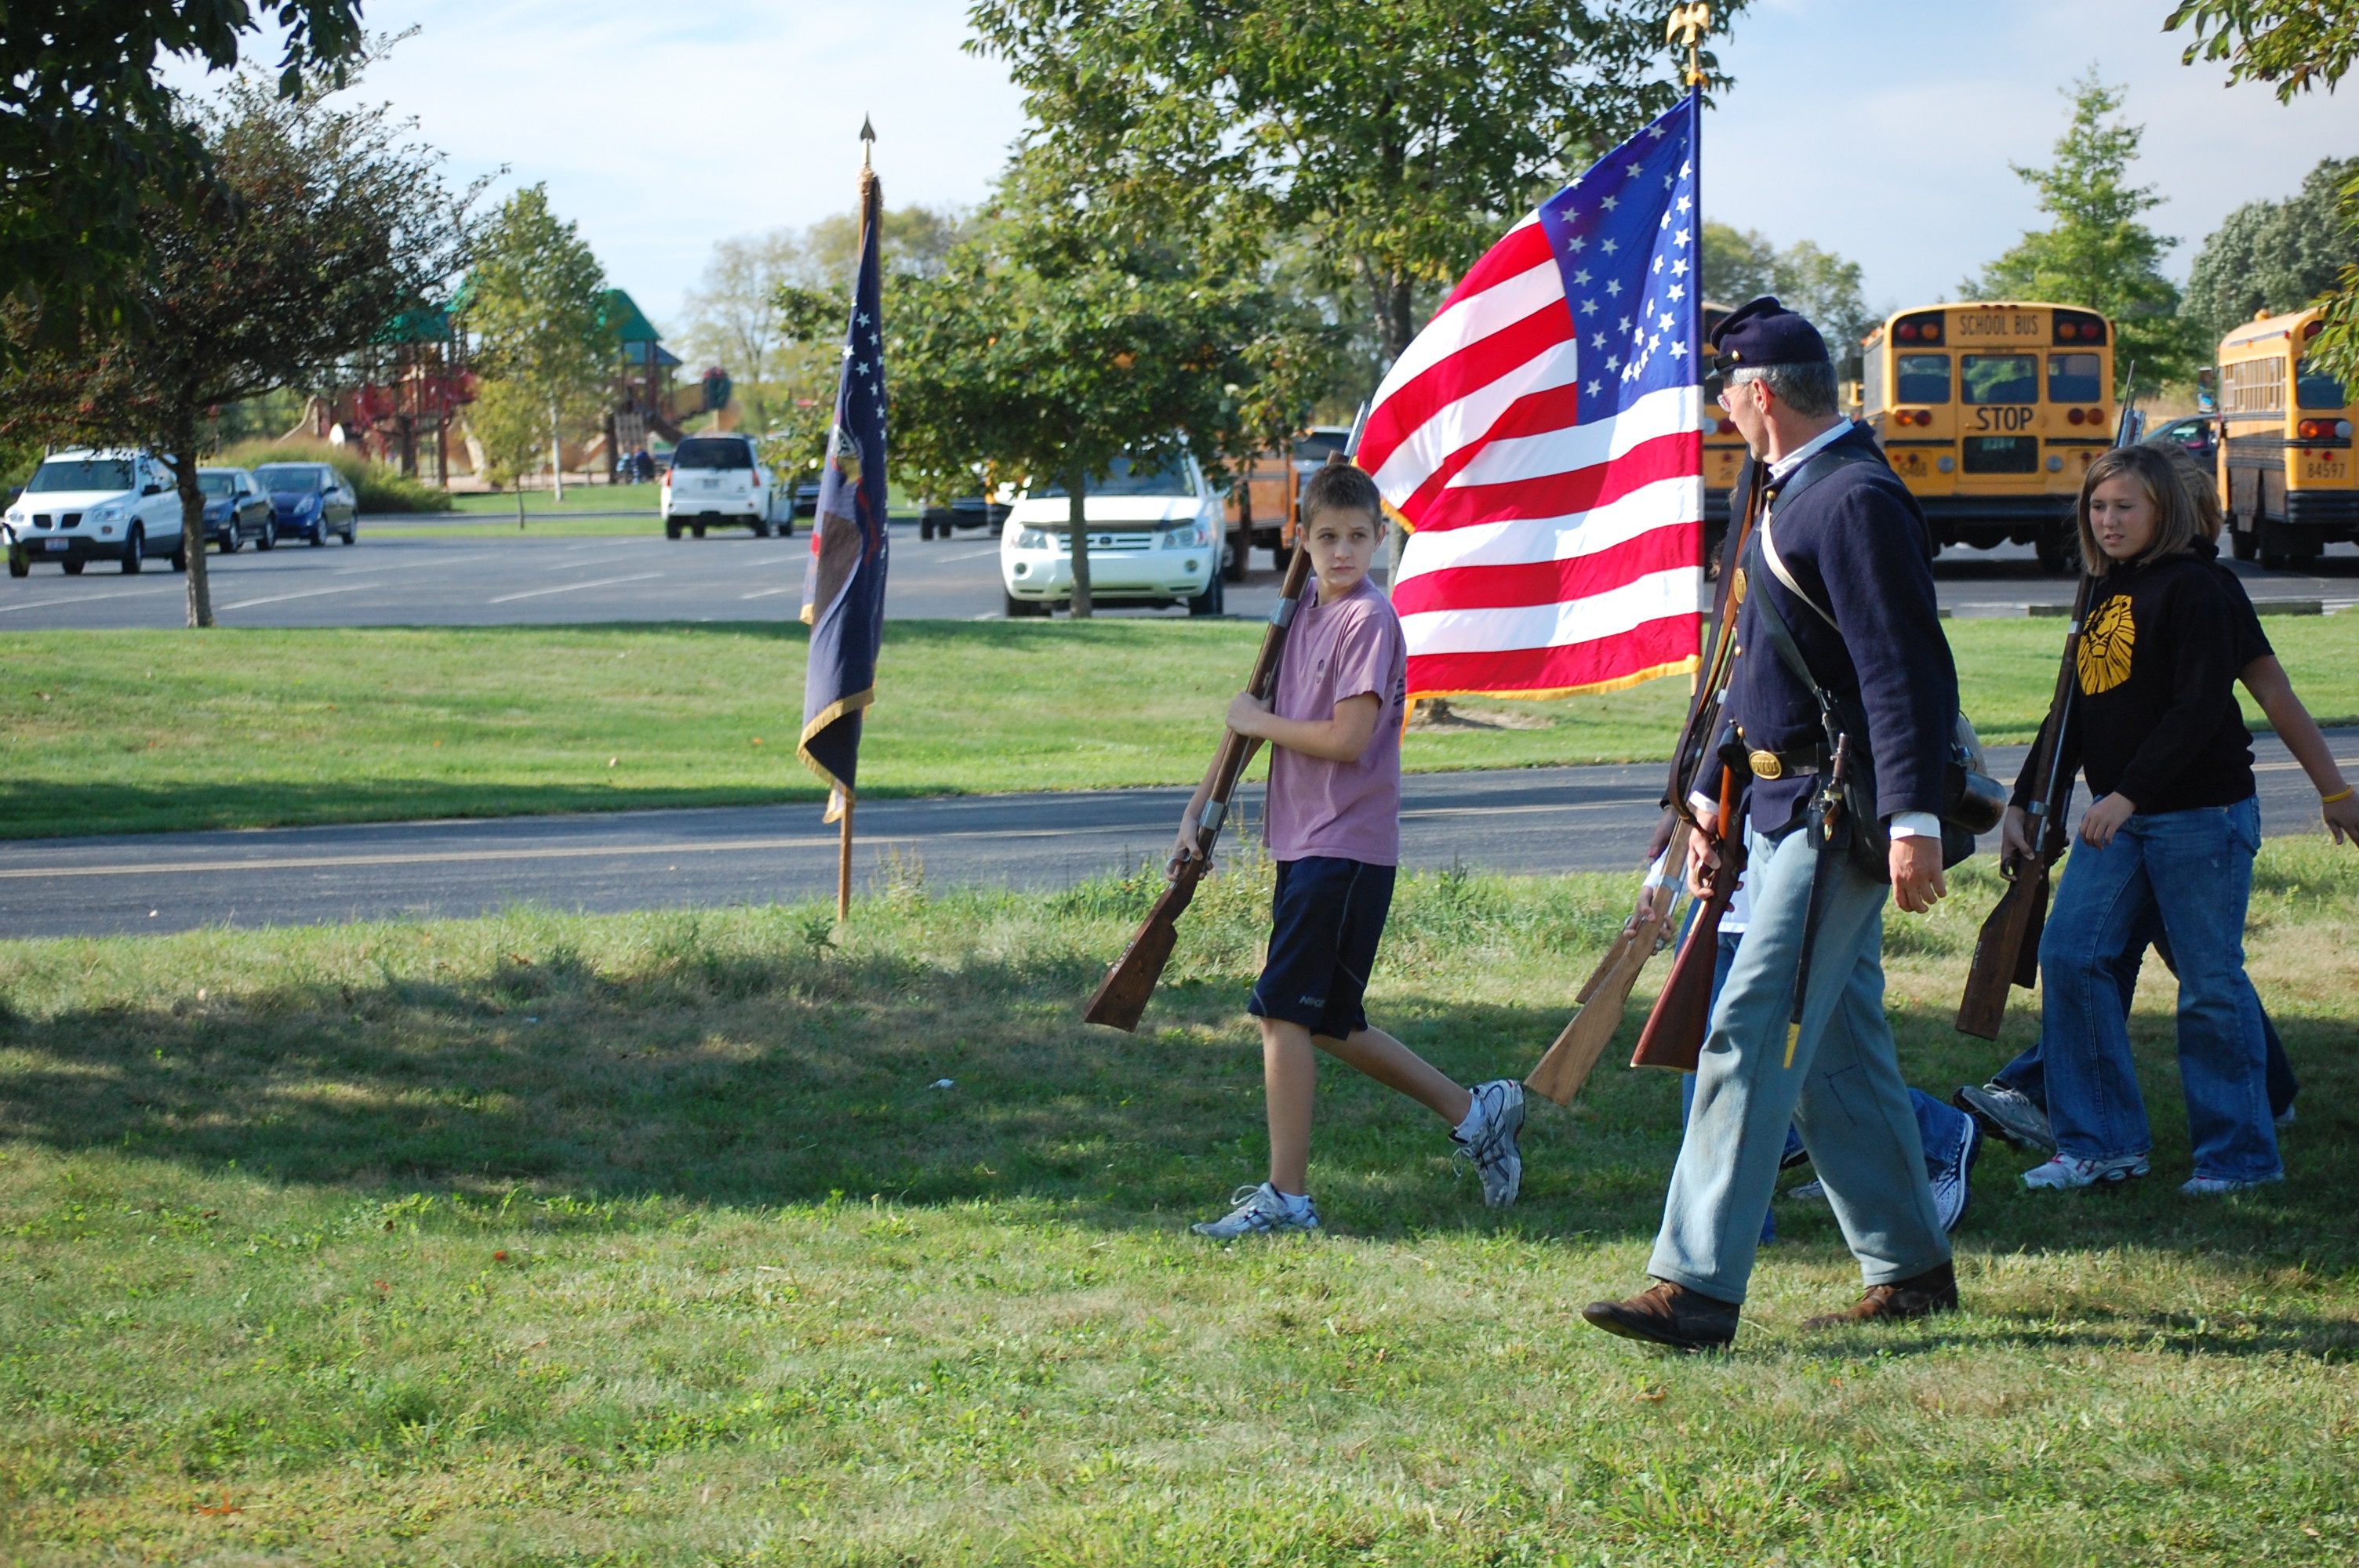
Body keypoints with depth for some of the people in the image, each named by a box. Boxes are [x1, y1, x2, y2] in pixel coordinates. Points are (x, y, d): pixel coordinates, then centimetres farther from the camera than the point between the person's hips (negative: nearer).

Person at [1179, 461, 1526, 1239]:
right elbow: (1254, 719, 20)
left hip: (1345, 847, -9)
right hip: (1306, 845, 9)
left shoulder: (1369, 619, -13)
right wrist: (1199, 809, 16)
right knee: (1327, 1021, 14)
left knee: (1285, 1010, -8)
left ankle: (1287, 1197, -3)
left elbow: (1347, 739, -20)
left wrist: (1260, 723, -8)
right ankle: (1477, 1112, 25)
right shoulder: (1305, 616, 13)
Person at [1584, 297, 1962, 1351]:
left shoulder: (1856, 501, -16)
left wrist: (1913, 821, -27)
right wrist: (1713, 797, 24)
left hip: (1836, 815, -10)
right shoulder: (1790, 496, 17)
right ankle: (1909, 1270, 24)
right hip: (1784, 807, 10)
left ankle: (1696, 1289, -13)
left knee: (1750, 1040, -13)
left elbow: (1907, 670, -22)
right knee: (1837, 1048, 14)